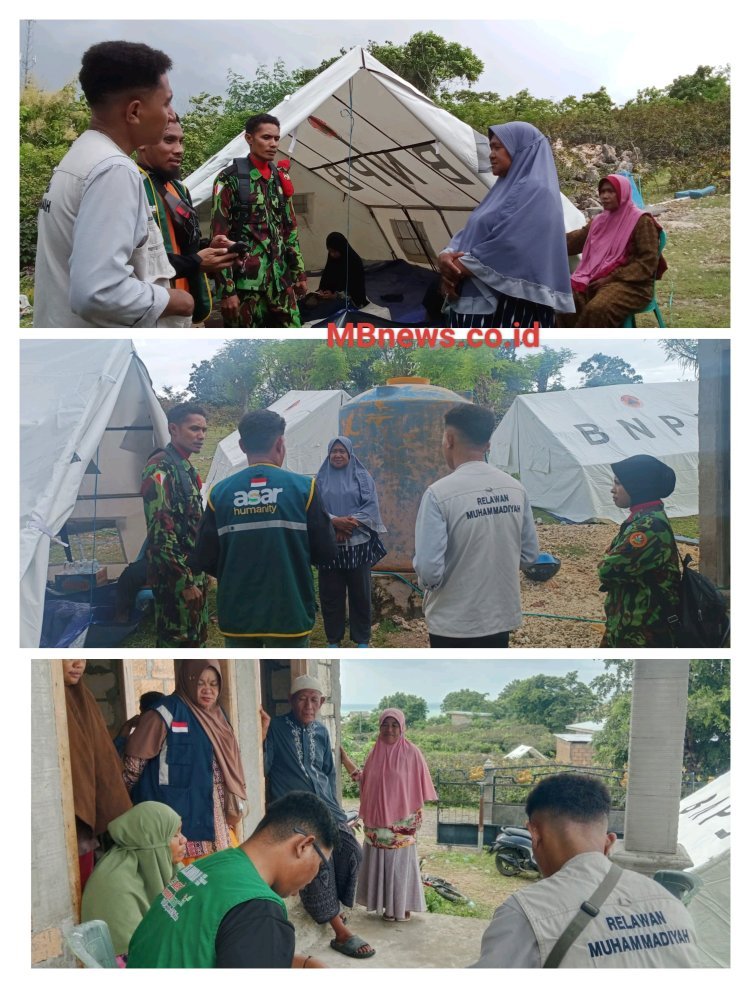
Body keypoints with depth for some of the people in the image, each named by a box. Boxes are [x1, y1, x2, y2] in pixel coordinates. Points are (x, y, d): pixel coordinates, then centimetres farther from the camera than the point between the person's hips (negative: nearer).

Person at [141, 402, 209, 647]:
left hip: (193, 574, 9)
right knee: (175, 644, -4)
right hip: (174, 578, -9)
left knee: (194, 641, 15)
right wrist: (185, 580, -22)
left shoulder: (187, 469, 15)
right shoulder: (160, 468, -15)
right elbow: (160, 529, -22)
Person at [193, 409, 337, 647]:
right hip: (289, 611, -2)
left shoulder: (219, 493, -3)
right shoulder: (303, 487, -7)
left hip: (237, 613, 2)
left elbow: (205, 559, -1)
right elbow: (326, 551, -5)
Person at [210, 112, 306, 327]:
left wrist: (298, 272, 16)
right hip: (245, 280, -6)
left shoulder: (281, 178, 13)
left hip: (280, 277, 6)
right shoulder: (230, 179, -6)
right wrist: (226, 290, -15)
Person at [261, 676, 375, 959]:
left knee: (351, 851, -12)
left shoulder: (321, 731, 15)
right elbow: (262, 768, -9)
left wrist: (332, 805, 17)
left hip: (324, 805, 6)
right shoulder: (276, 727, -2)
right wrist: (263, 733, -20)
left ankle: (328, 906, 13)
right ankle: (340, 931, -16)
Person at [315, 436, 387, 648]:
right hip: (329, 545, 1)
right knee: (331, 594, 5)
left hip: (358, 544, -1)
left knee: (360, 593, 4)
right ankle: (333, 640, 17)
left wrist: (350, 522, -17)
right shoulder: (321, 479, 7)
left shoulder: (362, 477, 5)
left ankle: (362, 640, 16)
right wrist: (335, 521, -19)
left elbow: (371, 506, -4)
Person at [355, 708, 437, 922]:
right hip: (377, 820, 4)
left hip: (401, 820, -4)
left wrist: (415, 818, -6)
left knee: (400, 862, 1)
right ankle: (388, 905, 19)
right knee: (379, 861, 8)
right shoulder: (375, 752, 4)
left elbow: (418, 788, -5)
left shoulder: (411, 753, -8)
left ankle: (403, 907, 13)